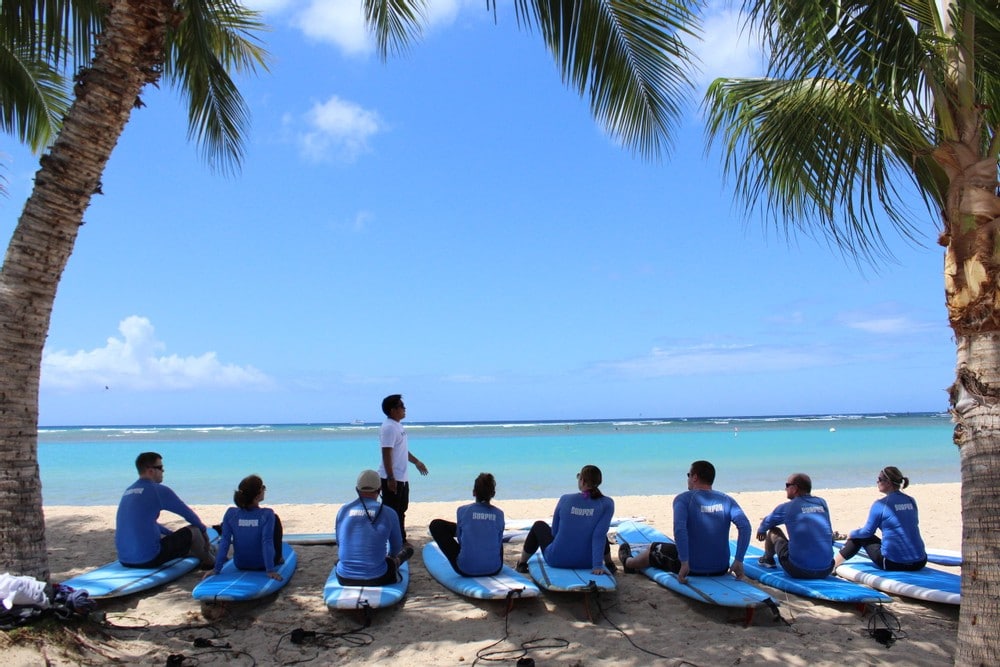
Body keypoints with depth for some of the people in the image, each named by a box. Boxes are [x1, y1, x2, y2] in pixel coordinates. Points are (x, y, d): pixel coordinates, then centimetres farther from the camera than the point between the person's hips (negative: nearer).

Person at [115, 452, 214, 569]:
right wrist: (203, 529, 18)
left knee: (165, 534, 34)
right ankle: (209, 561, 30)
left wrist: (172, 533, 36)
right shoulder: (158, 490, -11)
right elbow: (188, 514, -1)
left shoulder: (128, 491, 13)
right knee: (194, 531, 6)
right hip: (149, 559, -9)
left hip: (124, 560, 9)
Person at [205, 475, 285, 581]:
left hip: (240, 564, 3)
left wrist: (217, 568, -8)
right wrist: (270, 570, -23)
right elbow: (267, 542, -26)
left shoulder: (231, 513, -14)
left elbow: (224, 541, -13)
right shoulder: (267, 514, -24)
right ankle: (278, 559, 31)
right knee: (276, 519, 17)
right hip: (263, 564, -3)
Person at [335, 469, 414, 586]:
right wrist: (391, 558, 32)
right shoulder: (388, 513, -5)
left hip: (344, 579, 3)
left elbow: (339, 544, 13)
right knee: (408, 550, 25)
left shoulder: (343, 510, 1)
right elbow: (396, 549, 8)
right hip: (376, 580, -3)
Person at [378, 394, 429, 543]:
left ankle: (401, 540, 30)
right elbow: (386, 454, -24)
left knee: (401, 510, 19)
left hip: (402, 477, 10)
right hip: (392, 478, -10)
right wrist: (390, 478, -26)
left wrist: (416, 461, 30)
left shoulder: (397, 425, 13)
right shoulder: (388, 427, -19)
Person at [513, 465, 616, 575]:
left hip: (558, 560, -1)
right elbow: (599, 536, -21)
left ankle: (521, 564, 33)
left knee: (539, 525, 28)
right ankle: (609, 565, 35)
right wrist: (597, 565, -20)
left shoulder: (565, 499, -9)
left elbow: (554, 532, 2)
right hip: (588, 561, 1)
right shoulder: (607, 504, -13)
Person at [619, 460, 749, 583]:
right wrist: (738, 561, -9)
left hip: (693, 568, -4)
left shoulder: (684, 499, -10)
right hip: (721, 569, 4)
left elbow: (679, 529, -25)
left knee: (654, 549, 26)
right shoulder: (726, 500, 1)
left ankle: (628, 562, 56)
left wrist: (685, 562, -23)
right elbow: (745, 526, -11)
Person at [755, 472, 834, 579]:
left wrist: (761, 530, 44)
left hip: (799, 571, -4)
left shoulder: (786, 508, -2)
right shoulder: (822, 503, 8)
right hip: (826, 571, 4)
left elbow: (766, 523, 18)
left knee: (774, 532, 18)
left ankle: (767, 559, 43)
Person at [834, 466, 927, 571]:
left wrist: (851, 534, 21)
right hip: (919, 563, 5)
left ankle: (833, 564, 26)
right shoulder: (911, 501, 6)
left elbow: (867, 532, 1)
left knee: (860, 537, 19)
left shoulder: (880, 504, -10)